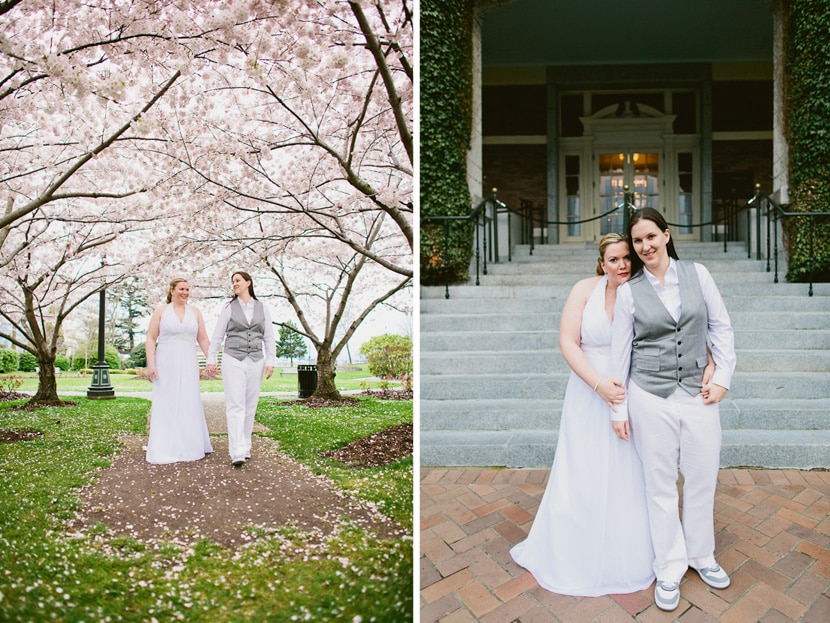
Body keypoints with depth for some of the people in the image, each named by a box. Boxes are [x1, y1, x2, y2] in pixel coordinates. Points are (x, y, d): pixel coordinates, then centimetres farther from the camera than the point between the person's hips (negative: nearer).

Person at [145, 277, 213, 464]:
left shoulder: (195, 312, 10)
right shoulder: (161, 311, 3)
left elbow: (203, 339, 9)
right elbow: (151, 339, 0)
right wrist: (150, 364, -10)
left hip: (188, 365, 2)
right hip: (166, 364, -2)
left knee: (188, 404, 4)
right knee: (166, 405, 1)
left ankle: (189, 446, 15)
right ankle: (165, 449, 9)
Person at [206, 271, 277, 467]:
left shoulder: (262, 308, 7)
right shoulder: (228, 308, 5)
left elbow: (269, 337, 5)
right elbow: (217, 336, 6)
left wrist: (270, 361, -3)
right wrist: (211, 359, 0)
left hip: (255, 361, 2)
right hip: (233, 360, -2)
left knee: (250, 406, 5)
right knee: (236, 405, -10)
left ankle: (245, 446, 15)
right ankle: (238, 452, -15)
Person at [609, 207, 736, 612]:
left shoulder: (697, 274, 2)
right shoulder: (628, 291, -3)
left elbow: (721, 327, 8)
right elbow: (620, 351, -2)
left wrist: (723, 376, 0)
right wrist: (618, 408, -2)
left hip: (699, 393, 2)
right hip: (650, 396, -2)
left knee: (703, 478, 14)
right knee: (660, 485, 8)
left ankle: (701, 555, 38)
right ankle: (669, 568, 27)